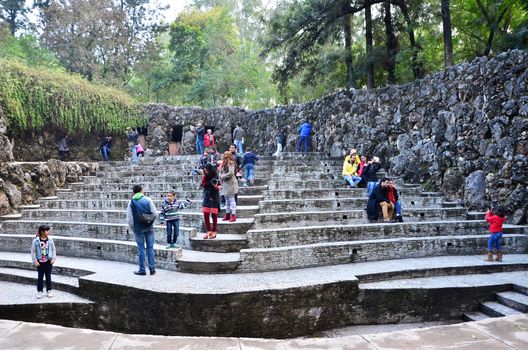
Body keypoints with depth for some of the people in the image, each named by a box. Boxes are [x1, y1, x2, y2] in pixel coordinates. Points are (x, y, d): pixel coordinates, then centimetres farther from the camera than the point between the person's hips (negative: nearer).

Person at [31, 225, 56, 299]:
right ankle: (40, 291, 17)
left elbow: (53, 250, 4)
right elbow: (33, 251, -5)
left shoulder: (50, 240, -4)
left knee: (48, 276, 9)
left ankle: (49, 290, 19)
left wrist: (53, 258, -2)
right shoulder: (36, 241, -10)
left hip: (48, 261, 2)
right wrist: (35, 261, -9)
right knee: (40, 277, 6)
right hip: (40, 262, -1)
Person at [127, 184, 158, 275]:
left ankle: (142, 270, 12)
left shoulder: (131, 202, 0)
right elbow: (155, 214, -7)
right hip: (149, 227, 0)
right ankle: (152, 268, 11)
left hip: (138, 228, 0)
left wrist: (133, 229, 8)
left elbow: (129, 218, -3)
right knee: (150, 248, 9)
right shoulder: (148, 200, -3)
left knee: (141, 249, 7)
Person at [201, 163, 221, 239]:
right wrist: (203, 178, -5)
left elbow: (220, 187, -7)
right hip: (206, 197, 5)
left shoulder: (215, 177, -8)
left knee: (214, 214, 1)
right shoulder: (205, 177, 7)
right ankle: (208, 231, 12)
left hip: (214, 198, -5)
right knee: (205, 214, 1)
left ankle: (214, 232, 10)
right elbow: (201, 185, 5)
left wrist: (216, 186, -28)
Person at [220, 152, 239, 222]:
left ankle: (233, 215, -3)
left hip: (230, 184, -10)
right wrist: (221, 176, 1)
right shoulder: (224, 163, 17)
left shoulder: (230, 163, -13)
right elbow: (222, 172, 22)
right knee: (227, 199, 14)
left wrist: (223, 176, -12)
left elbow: (231, 173, -23)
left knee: (231, 199, -7)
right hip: (225, 184, 10)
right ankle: (227, 214, 22)